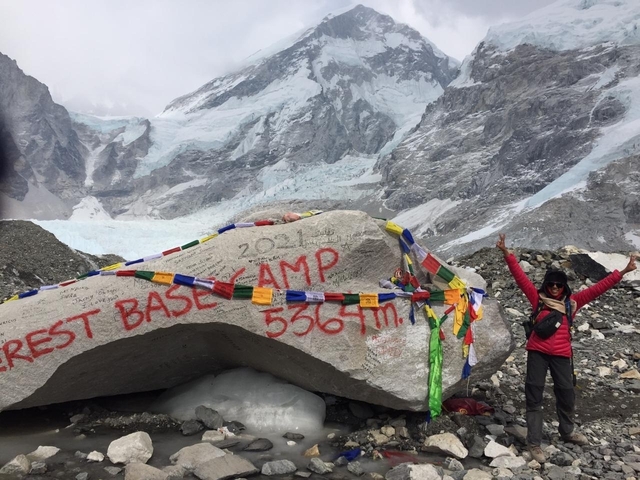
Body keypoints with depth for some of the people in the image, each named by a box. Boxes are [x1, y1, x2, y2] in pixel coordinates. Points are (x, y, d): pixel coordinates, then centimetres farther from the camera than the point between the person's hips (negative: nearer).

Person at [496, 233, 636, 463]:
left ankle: (567, 431, 40)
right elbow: (521, 278, -4)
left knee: (566, 394, 12)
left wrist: (622, 273, 2)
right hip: (537, 352, -2)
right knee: (534, 395, 1)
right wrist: (507, 254, -12)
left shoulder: (572, 302, 6)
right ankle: (534, 443, 8)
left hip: (561, 355, 2)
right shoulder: (538, 298, 2)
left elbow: (597, 289, 4)